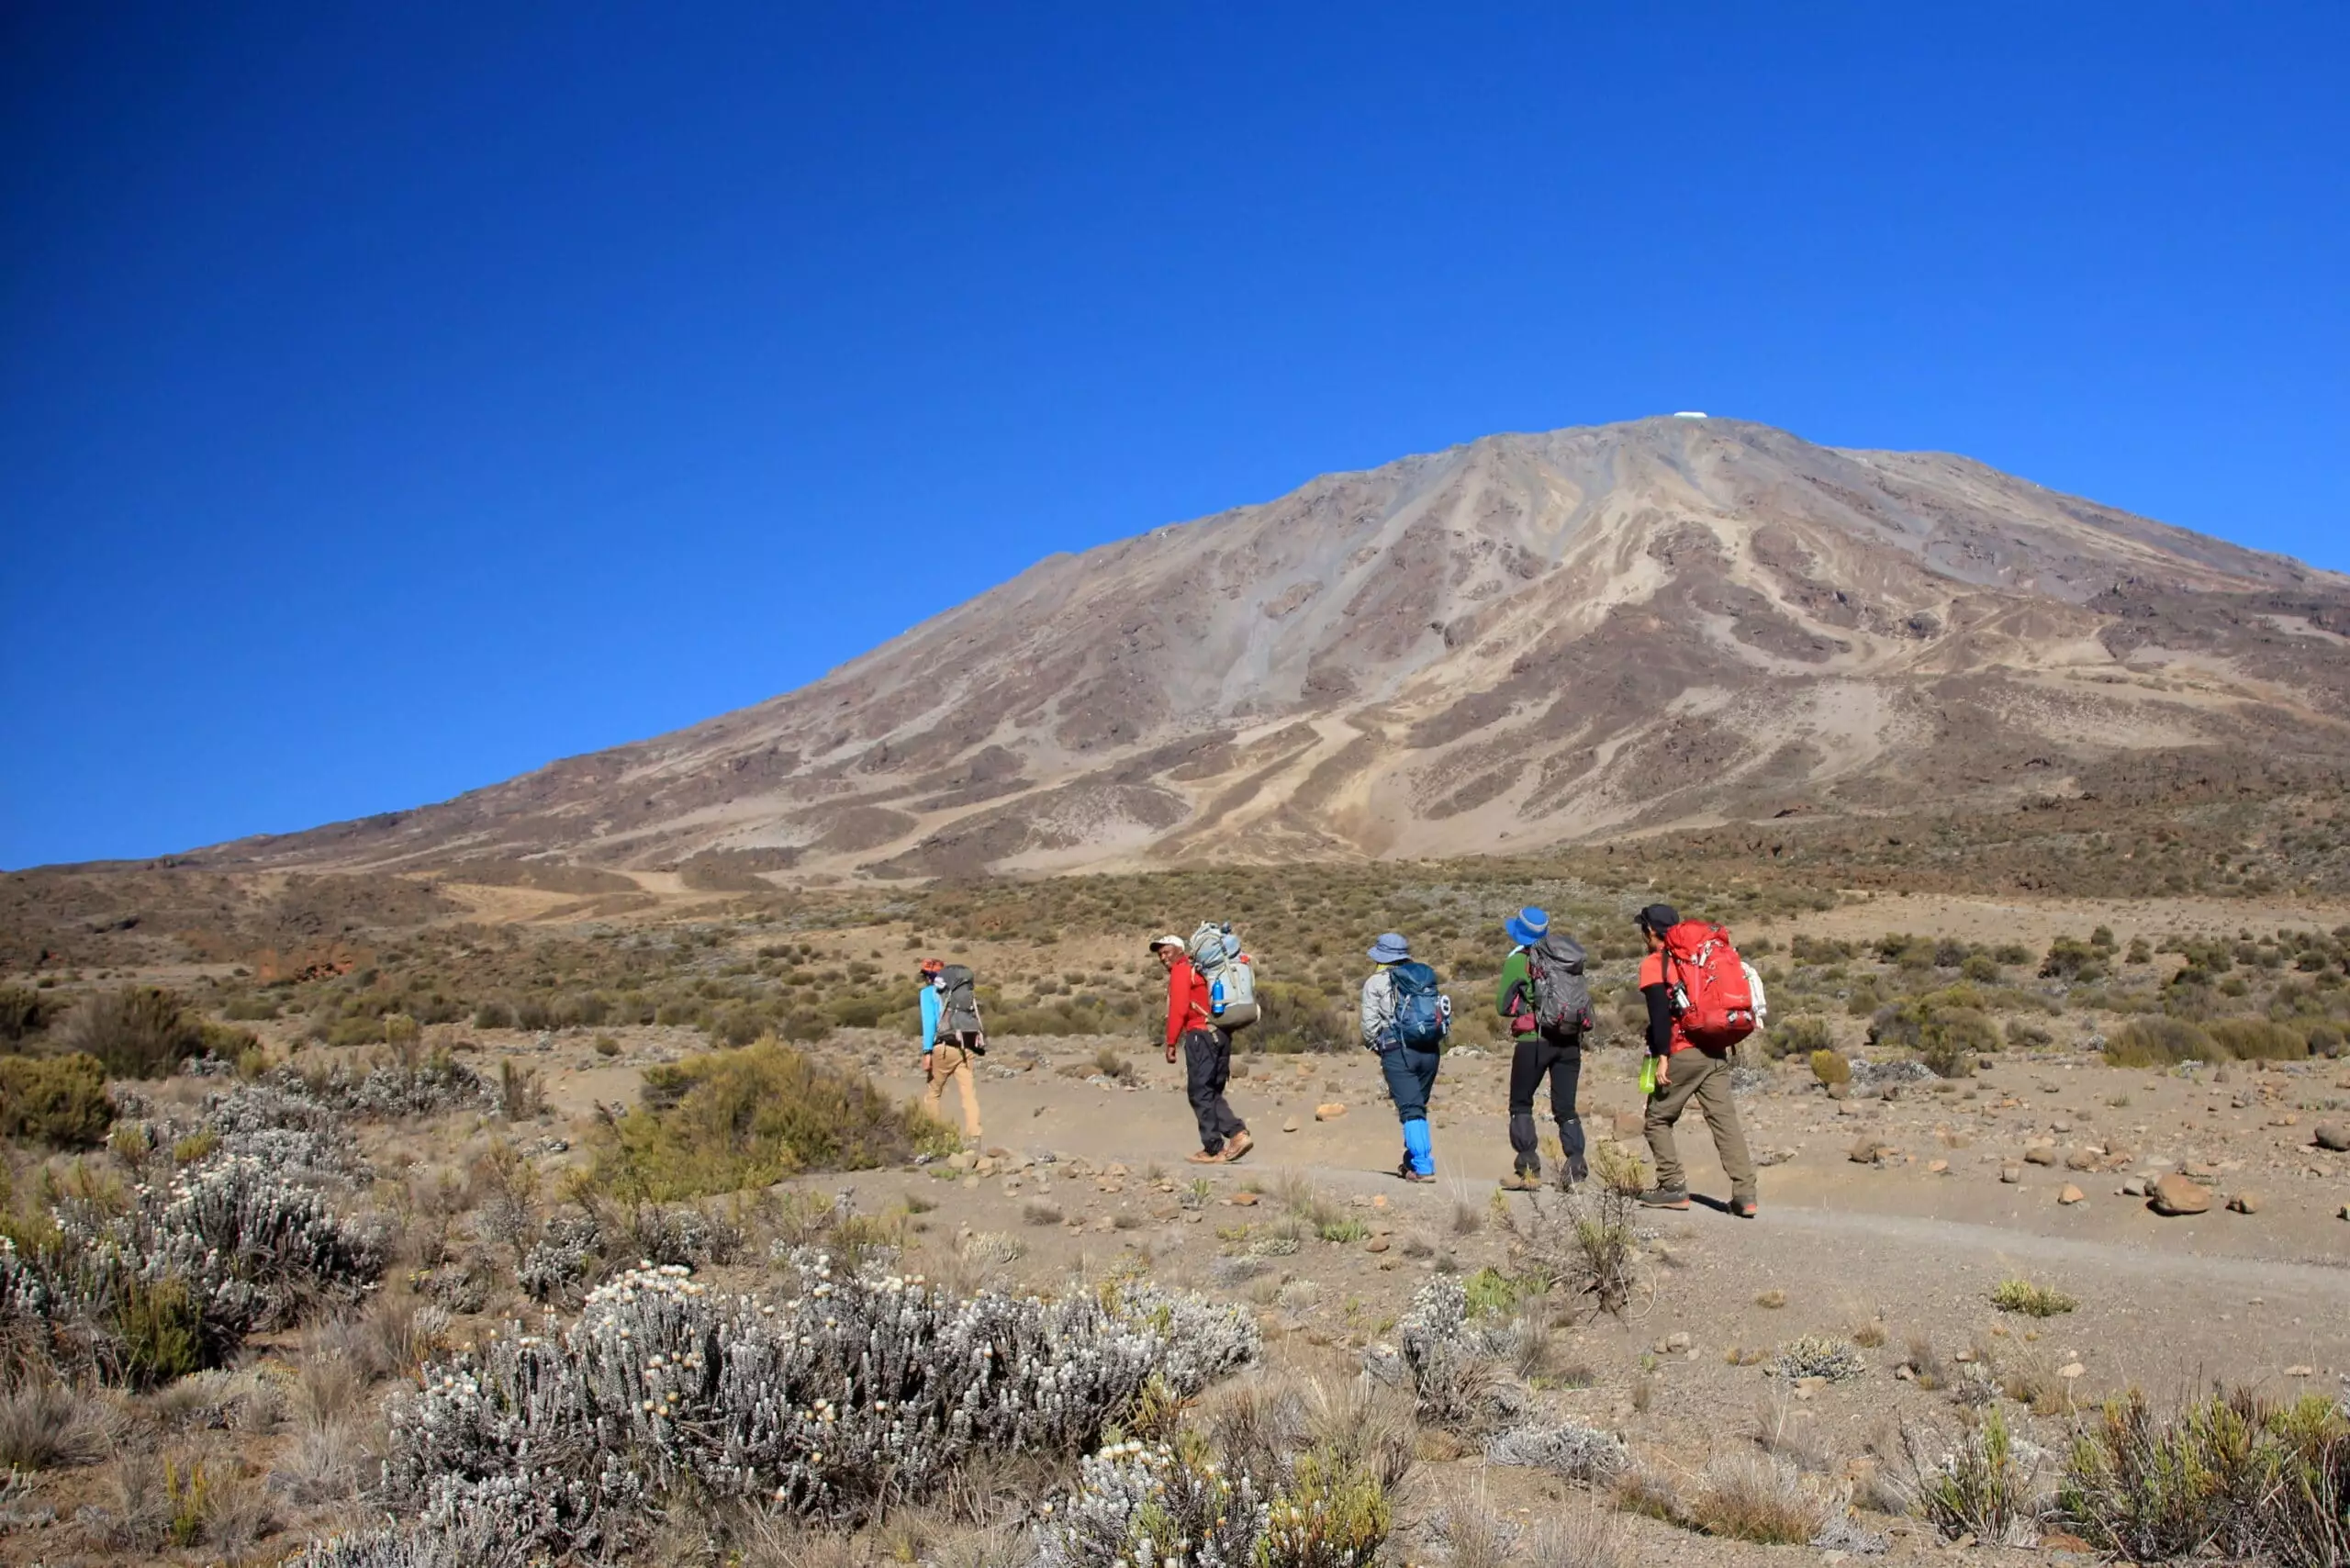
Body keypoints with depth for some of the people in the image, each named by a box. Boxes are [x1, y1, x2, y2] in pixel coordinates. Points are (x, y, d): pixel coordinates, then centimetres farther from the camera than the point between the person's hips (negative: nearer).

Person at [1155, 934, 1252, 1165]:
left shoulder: (1181, 971, -2)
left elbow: (1178, 1010, -12)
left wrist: (1171, 1044, -10)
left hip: (1200, 1034, -8)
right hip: (1222, 1034, 8)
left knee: (1200, 1093, -2)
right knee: (1213, 1093, 13)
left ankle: (1214, 1150, -2)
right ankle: (1238, 1133, -4)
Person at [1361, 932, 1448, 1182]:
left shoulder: (1376, 983, 1)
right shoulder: (1426, 977, 14)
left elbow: (1369, 1024, -4)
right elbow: (1443, 1015, 8)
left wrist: (1376, 1046, 13)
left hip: (1398, 1051, -5)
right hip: (1431, 1051, 5)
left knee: (1411, 1111, -4)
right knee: (1419, 1108, 18)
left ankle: (1423, 1168, -11)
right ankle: (1413, 1162, 26)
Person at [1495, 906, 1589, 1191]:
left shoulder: (1517, 960, -3)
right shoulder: (1571, 959, 10)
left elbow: (1503, 1006, -1)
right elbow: (1584, 1000, 12)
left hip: (1534, 1040, -4)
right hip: (1570, 1041, 4)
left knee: (1521, 1105, 8)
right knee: (1565, 1108, 10)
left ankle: (1528, 1169, 0)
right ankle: (1576, 1167, -2)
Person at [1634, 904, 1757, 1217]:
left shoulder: (1654, 964, -3)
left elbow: (1660, 1012, -14)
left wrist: (1662, 1056, -16)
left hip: (1684, 1054, -6)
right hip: (1717, 1053, 6)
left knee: (1658, 1119, 9)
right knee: (1725, 1120, 1)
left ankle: (1673, 1187, 6)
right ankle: (1745, 1194, -7)